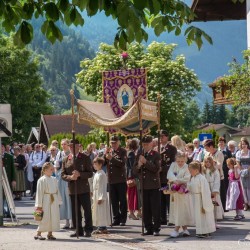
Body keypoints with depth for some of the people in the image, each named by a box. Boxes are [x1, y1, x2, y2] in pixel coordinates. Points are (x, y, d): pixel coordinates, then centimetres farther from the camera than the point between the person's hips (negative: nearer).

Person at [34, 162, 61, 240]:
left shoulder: (54, 179, 11)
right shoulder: (42, 180, -8)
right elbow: (39, 193, -9)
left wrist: (58, 201, 13)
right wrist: (39, 205, -11)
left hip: (54, 201, 6)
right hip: (46, 201, -6)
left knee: (54, 217, 6)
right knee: (45, 217, -6)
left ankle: (50, 233, 15)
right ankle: (38, 233, 3)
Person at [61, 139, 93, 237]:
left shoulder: (85, 158, 1)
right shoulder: (66, 160, 9)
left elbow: (90, 173, -2)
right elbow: (63, 175, 7)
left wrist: (79, 174, -18)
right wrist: (70, 177, -14)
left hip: (84, 189, -3)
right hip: (72, 189, 3)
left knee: (87, 210, -2)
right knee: (75, 211, 7)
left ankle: (88, 230, 6)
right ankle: (78, 230, 14)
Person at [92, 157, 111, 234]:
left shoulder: (102, 174, -15)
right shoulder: (96, 174, 14)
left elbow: (103, 187, -18)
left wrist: (101, 198, -20)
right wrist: (94, 197, 20)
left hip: (101, 196, -10)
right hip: (96, 196, 10)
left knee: (101, 212, -6)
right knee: (97, 212, 12)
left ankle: (103, 228, -3)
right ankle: (100, 228, 16)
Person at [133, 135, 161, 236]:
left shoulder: (156, 155, -3)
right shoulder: (139, 155, 11)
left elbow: (156, 168, -14)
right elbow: (135, 170, 10)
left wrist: (145, 162, -19)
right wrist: (138, 165, -11)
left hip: (154, 184, -5)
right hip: (143, 185, 5)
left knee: (155, 208, -3)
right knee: (145, 209, 7)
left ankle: (156, 229, 1)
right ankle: (148, 228, 13)